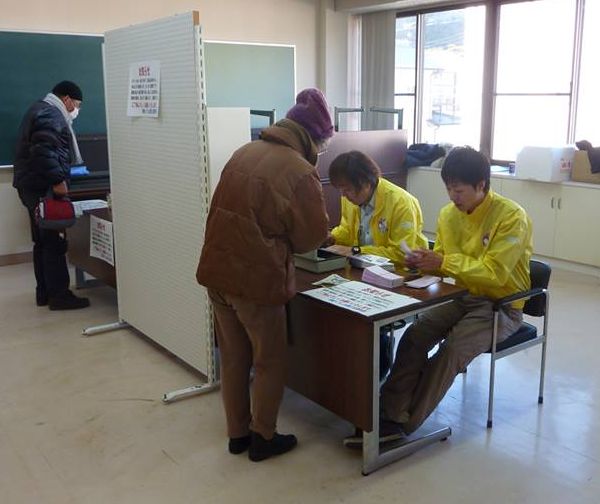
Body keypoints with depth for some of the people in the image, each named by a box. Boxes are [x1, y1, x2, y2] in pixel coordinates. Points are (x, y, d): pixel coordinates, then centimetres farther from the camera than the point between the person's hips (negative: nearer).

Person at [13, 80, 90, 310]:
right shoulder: (51, 115, -14)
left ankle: (44, 291, 19)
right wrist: (57, 180, -27)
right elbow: (44, 151, -27)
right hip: (43, 187, -11)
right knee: (55, 242, -8)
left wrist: (56, 177, 30)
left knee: (42, 241, 13)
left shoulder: (41, 110, 22)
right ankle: (59, 295, -4)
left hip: (33, 186, 11)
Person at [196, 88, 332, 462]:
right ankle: (263, 438, 25)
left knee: (233, 357, 19)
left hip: (217, 270, 7)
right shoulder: (300, 172, -15)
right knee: (270, 363, 13)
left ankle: (237, 434, 32)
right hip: (257, 279, -7)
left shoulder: (245, 152, 7)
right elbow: (313, 236, -8)